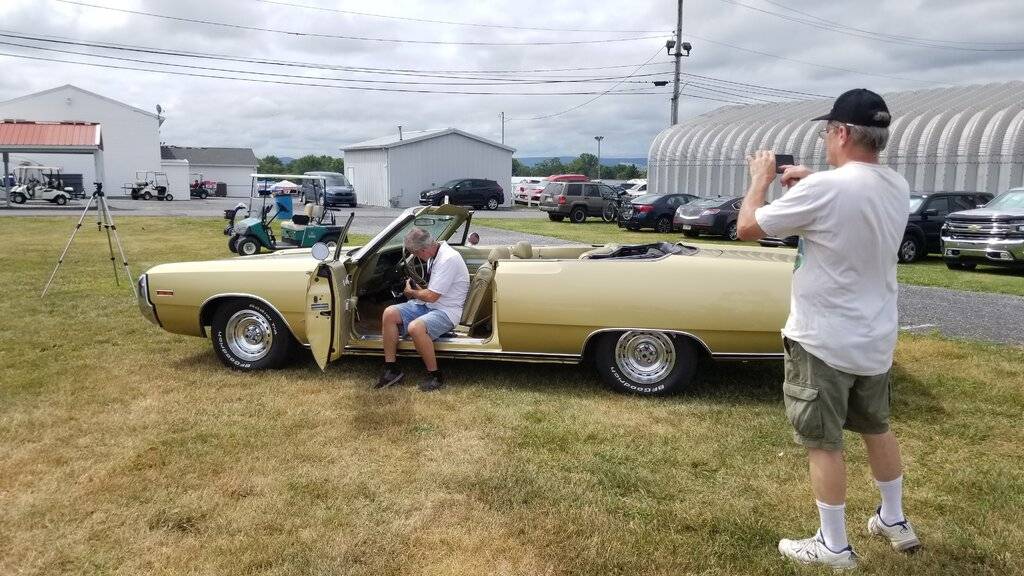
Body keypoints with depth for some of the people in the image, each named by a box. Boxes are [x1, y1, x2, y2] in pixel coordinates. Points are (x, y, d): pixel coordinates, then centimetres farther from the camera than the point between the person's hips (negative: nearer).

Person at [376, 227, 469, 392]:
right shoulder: (434, 254, 8)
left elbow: (431, 296, -19)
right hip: (427, 305, 9)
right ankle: (391, 370, -2)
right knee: (389, 313, -9)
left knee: (415, 327, -35)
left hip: (446, 311, -9)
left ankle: (435, 375, -15)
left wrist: (412, 292, -2)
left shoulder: (448, 259, -22)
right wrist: (418, 289, 6)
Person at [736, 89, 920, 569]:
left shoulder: (824, 189, -23)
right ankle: (895, 522, 40)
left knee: (823, 444, 5)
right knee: (877, 429, 24)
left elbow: (747, 227, -14)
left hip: (823, 342, -8)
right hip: (876, 340, 8)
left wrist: (761, 178, 1)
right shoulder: (897, 188, 2)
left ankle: (834, 548, 17)